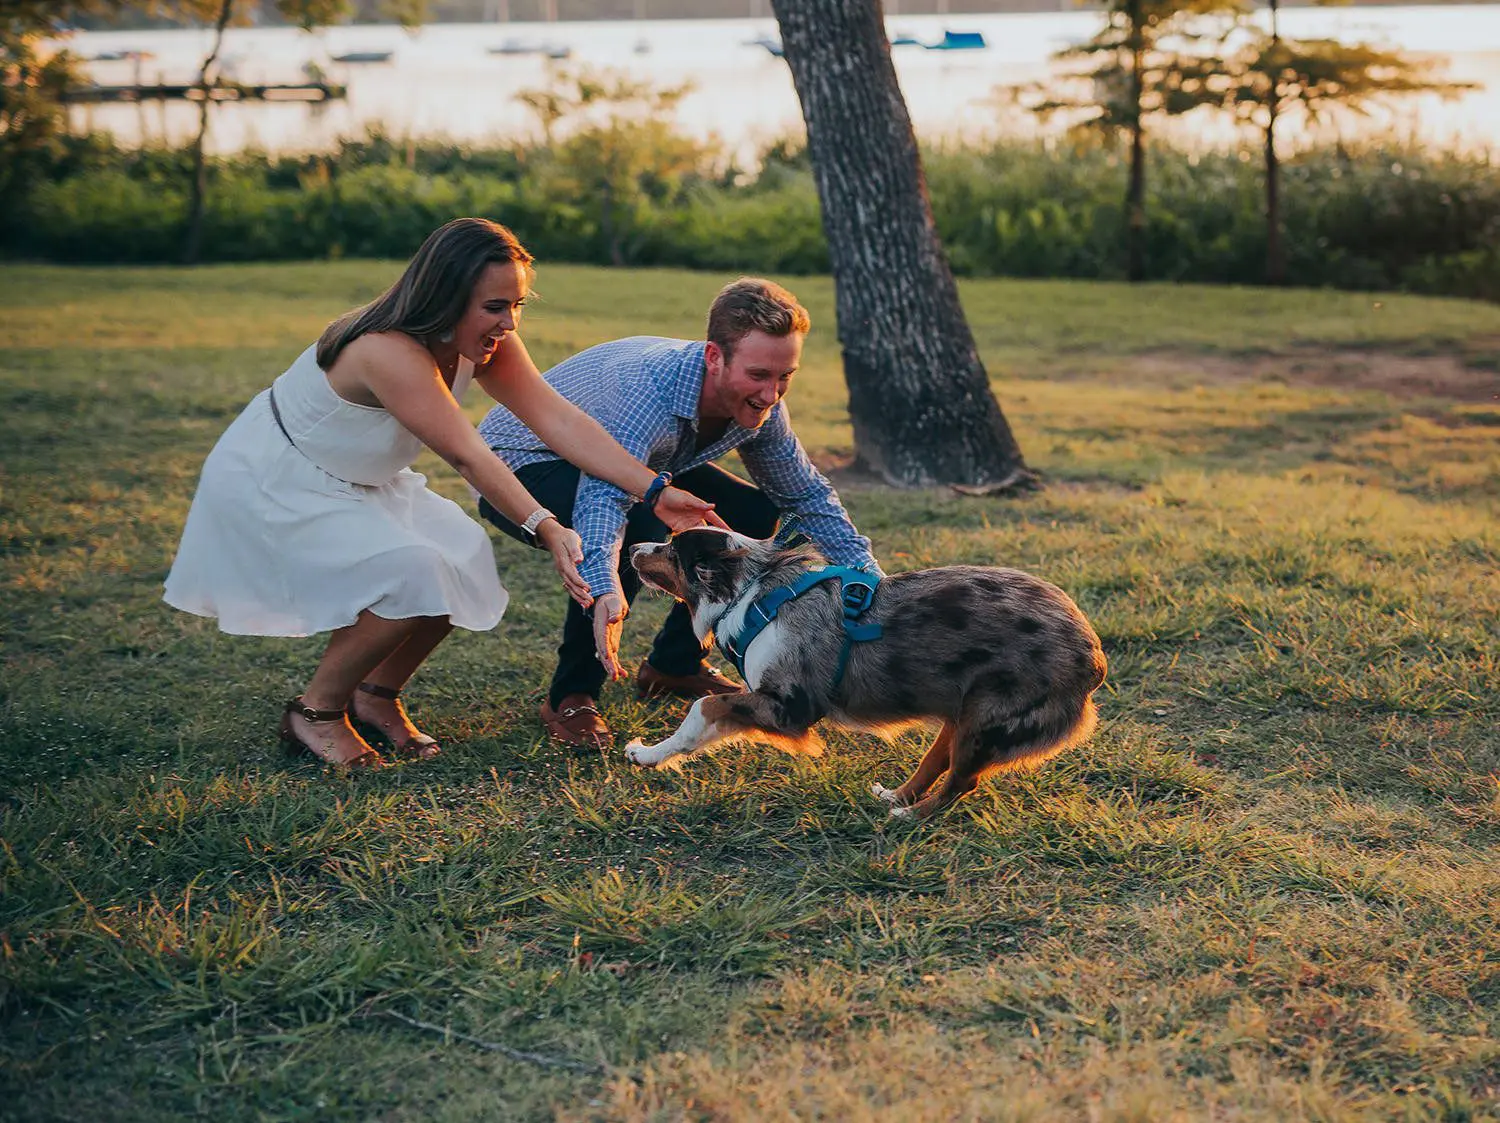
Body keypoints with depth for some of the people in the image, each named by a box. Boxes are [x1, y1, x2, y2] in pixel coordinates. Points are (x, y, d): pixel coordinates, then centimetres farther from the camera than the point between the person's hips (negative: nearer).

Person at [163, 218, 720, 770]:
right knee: (413, 574, -24)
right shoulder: (389, 352, -35)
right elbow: (468, 457, -37)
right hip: (268, 486, -9)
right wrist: (545, 528, -44)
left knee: (465, 556, -5)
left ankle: (375, 695, 13)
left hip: (355, 483, 9)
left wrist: (656, 491, -24)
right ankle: (315, 712, -5)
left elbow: (560, 419, -17)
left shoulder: (484, 342, -10)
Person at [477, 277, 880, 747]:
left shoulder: (758, 405, -15)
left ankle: (675, 661, 13)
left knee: (754, 515, -2)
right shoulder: (647, 388, -40)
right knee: (637, 529, -36)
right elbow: (603, 495, -53)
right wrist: (606, 591, -72)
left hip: (621, 462, 8)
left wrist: (870, 576, -11)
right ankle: (570, 697, -19)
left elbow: (807, 494, 0)